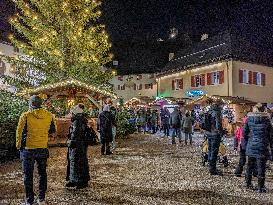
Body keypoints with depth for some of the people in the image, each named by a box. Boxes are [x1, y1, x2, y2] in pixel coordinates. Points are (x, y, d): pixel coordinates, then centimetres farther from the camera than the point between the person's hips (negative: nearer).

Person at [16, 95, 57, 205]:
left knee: (28, 175, 10)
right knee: (42, 174, 18)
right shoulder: (49, 116, -5)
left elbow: (20, 132, -7)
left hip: (28, 149, -3)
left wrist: (18, 146, 9)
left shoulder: (25, 116, -14)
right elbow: (53, 130, 7)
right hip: (43, 149, 3)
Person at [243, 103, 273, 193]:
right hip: (262, 147, -2)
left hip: (251, 146, 3)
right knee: (261, 167, 5)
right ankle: (261, 187, 11)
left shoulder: (249, 118, 1)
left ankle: (248, 183, 26)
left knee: (250, 165, 15)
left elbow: (244, 132, 2)